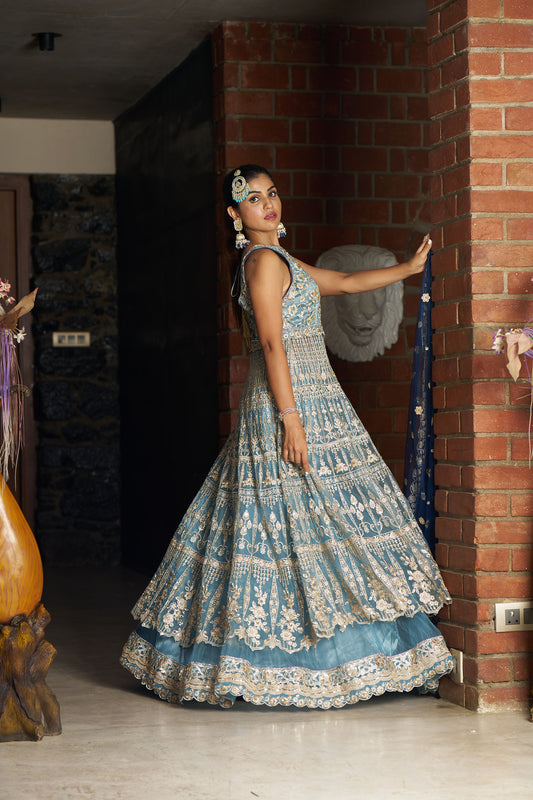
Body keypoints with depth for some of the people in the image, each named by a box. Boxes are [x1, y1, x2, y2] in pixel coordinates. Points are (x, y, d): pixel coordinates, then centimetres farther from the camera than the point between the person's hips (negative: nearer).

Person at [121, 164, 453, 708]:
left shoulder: (277, 262, 20)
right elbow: (272, 342, -17)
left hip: (309, 396, 10)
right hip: (293, 400, -10)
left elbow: (346, 282, 30)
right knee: (303, 520, -8)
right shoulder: (265, 260, -10)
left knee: (274, 526, 9)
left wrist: (408, 269, 33)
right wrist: (290, 417, -22)